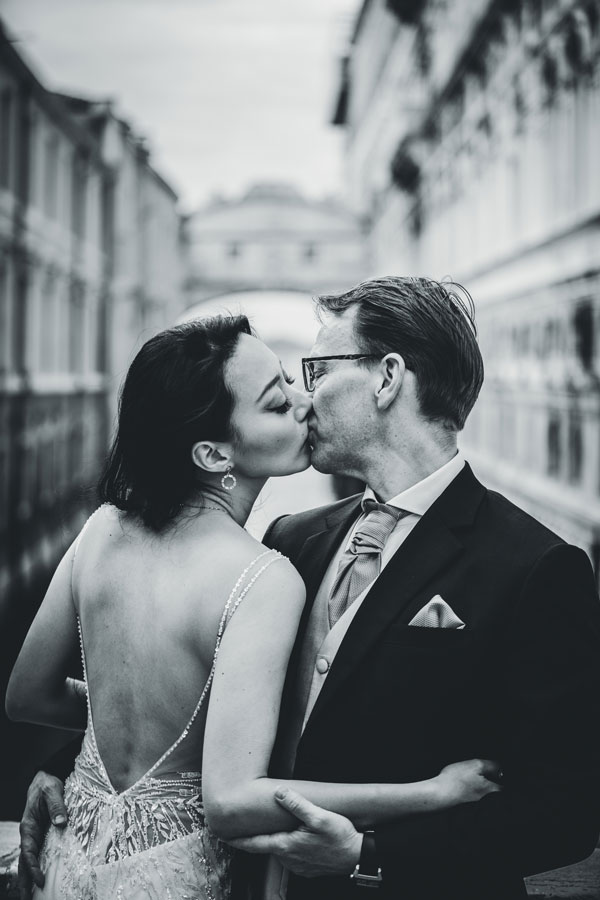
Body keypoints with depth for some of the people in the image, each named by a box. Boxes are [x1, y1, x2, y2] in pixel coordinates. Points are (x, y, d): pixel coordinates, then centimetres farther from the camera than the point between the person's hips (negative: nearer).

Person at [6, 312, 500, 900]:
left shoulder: (106, 526, -6)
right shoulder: (266, 580, -24)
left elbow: (28, 696, 4)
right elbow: (231, 801, -30)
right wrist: (436, 792, -24)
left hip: (73, 851, 5)